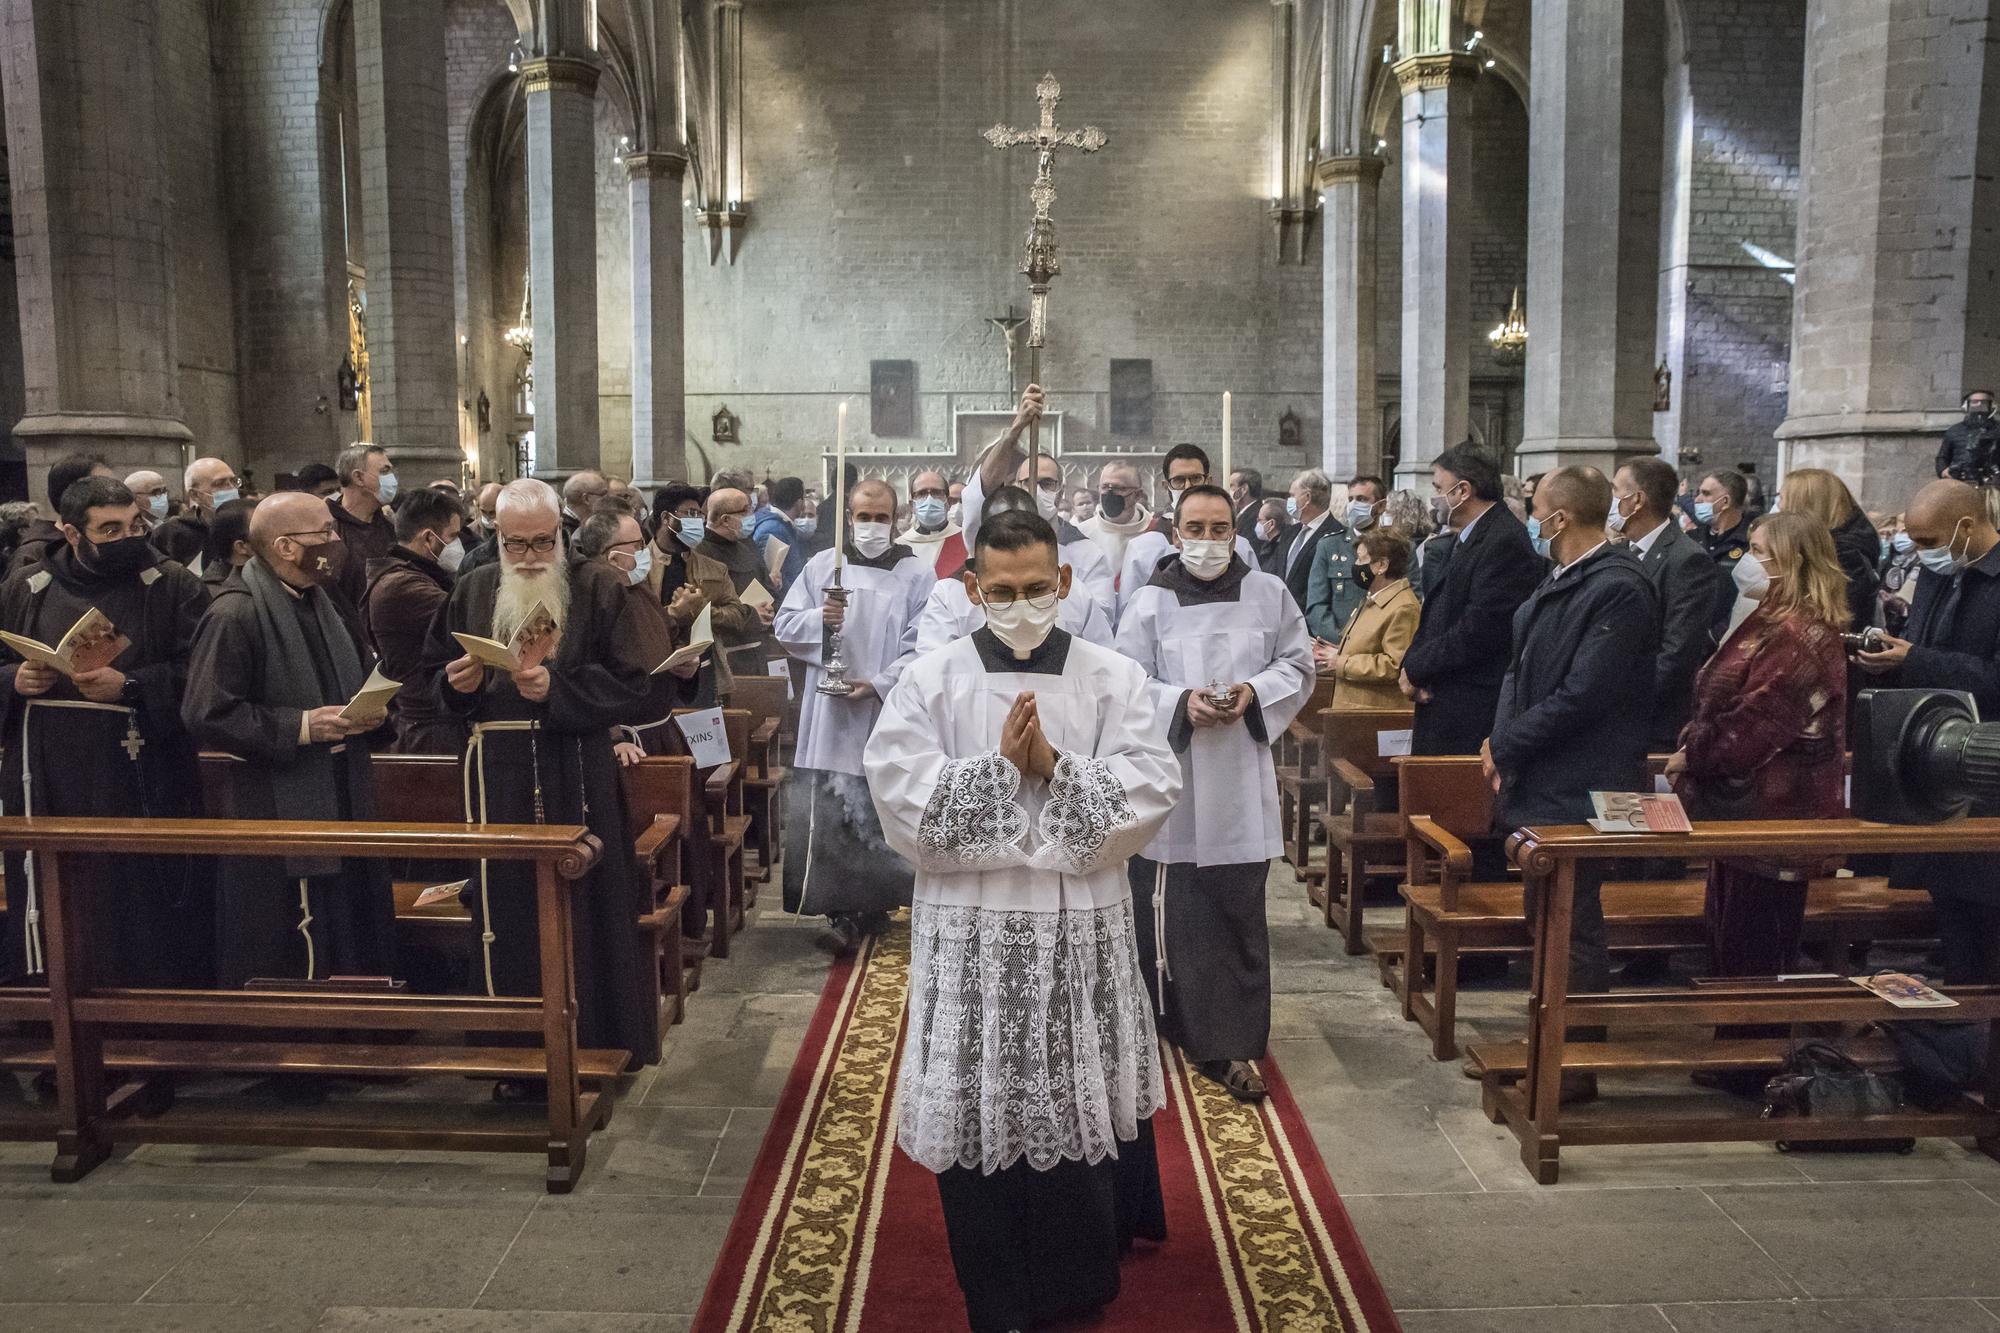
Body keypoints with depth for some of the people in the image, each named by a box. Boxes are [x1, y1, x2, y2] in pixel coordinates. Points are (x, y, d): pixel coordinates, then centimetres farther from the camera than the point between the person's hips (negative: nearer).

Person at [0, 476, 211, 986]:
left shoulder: (174, 587, -1)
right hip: (48, 785, 3)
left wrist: (131, 687, -19)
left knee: (142, 902, 0)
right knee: (49, 909, 9)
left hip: (142, 785, -3)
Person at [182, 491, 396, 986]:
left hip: (339, 805, 8)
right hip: (273, 813, -8)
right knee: (281, 966, 1)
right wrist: (301, 726, -20)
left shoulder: (319, 601, 12)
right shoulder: (233, 615, -15)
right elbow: (206, 716, -19)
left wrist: (362, 713, 5)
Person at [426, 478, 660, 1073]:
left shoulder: (599, 588, 0)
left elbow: (631, 684, -7)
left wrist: (556, 689, -19)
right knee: (506, 914, 5)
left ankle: (592, 1043, 16)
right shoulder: (473, 591, 11)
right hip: (498, 778, 3)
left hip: (578, 780, -3)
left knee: (582, 912, 2)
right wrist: (458, 682, -6)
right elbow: (435, 675, 16)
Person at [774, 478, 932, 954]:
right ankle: (843, 910, 10)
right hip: (829, 715, 2)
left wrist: (878, 684, -16)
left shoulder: (917, 575, 2)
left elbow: (922, 647, -4)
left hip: (888, 716, -2)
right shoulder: (822, 566, 10)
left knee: (882, 818, -1)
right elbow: (784, 626, 9)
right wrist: (818, 620, -12)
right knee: (829, 817, 0)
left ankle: (873, 904, 9)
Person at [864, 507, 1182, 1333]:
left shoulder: (1114, 679, 2)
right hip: (972, 932, 0)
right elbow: (900, 797, -10)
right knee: (981, 1110, 6)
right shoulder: (929, 681, 0)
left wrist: (1055, 767, -17)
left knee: (1082, 1107, 11)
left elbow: (1151, 790, -7)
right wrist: (1001, 765, -16)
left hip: (1084, 929, 1)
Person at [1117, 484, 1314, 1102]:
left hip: (1241, 783, 1)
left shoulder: (1269, 594, 3)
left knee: (1238, 914, 2)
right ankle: (1201, 1033, 22)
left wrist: (1255, 693, -10)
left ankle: (1232, 1043, 10)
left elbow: (1298, 666, 8)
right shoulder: (1151, 602, -1)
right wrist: (1181, 702, -17)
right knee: (1174, 910, 4)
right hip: (1171, 776, -1)